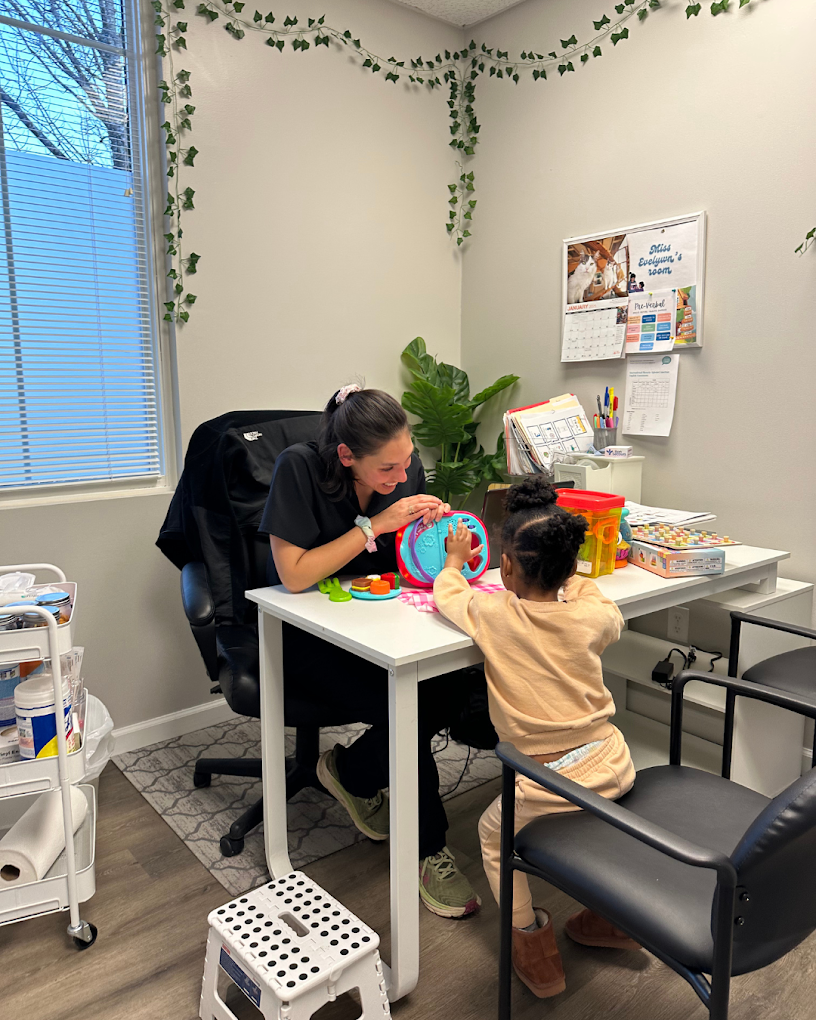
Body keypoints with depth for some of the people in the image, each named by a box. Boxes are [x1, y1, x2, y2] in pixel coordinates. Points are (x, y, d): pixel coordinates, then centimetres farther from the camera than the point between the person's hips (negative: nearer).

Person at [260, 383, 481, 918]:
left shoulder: (407, 466, -7)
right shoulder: (300, 468, -21)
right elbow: (295, 575, -24)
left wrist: (433, 527, -19)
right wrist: (375, 526, -27)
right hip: (304, 636, -5)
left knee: (444, 696, -20)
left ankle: (351, 772, 9)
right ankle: (430, 846, 3)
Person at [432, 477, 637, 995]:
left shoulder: (493, 615, -14)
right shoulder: (591, 616, -6)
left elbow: (448, 594, 7)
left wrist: (455, 560, 27)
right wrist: (573, 580, 30)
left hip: (550, 782, -4)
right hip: (614, 766, 4)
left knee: (494, 833, 25)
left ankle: (536, 954, 27)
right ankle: (615, 918, 47)